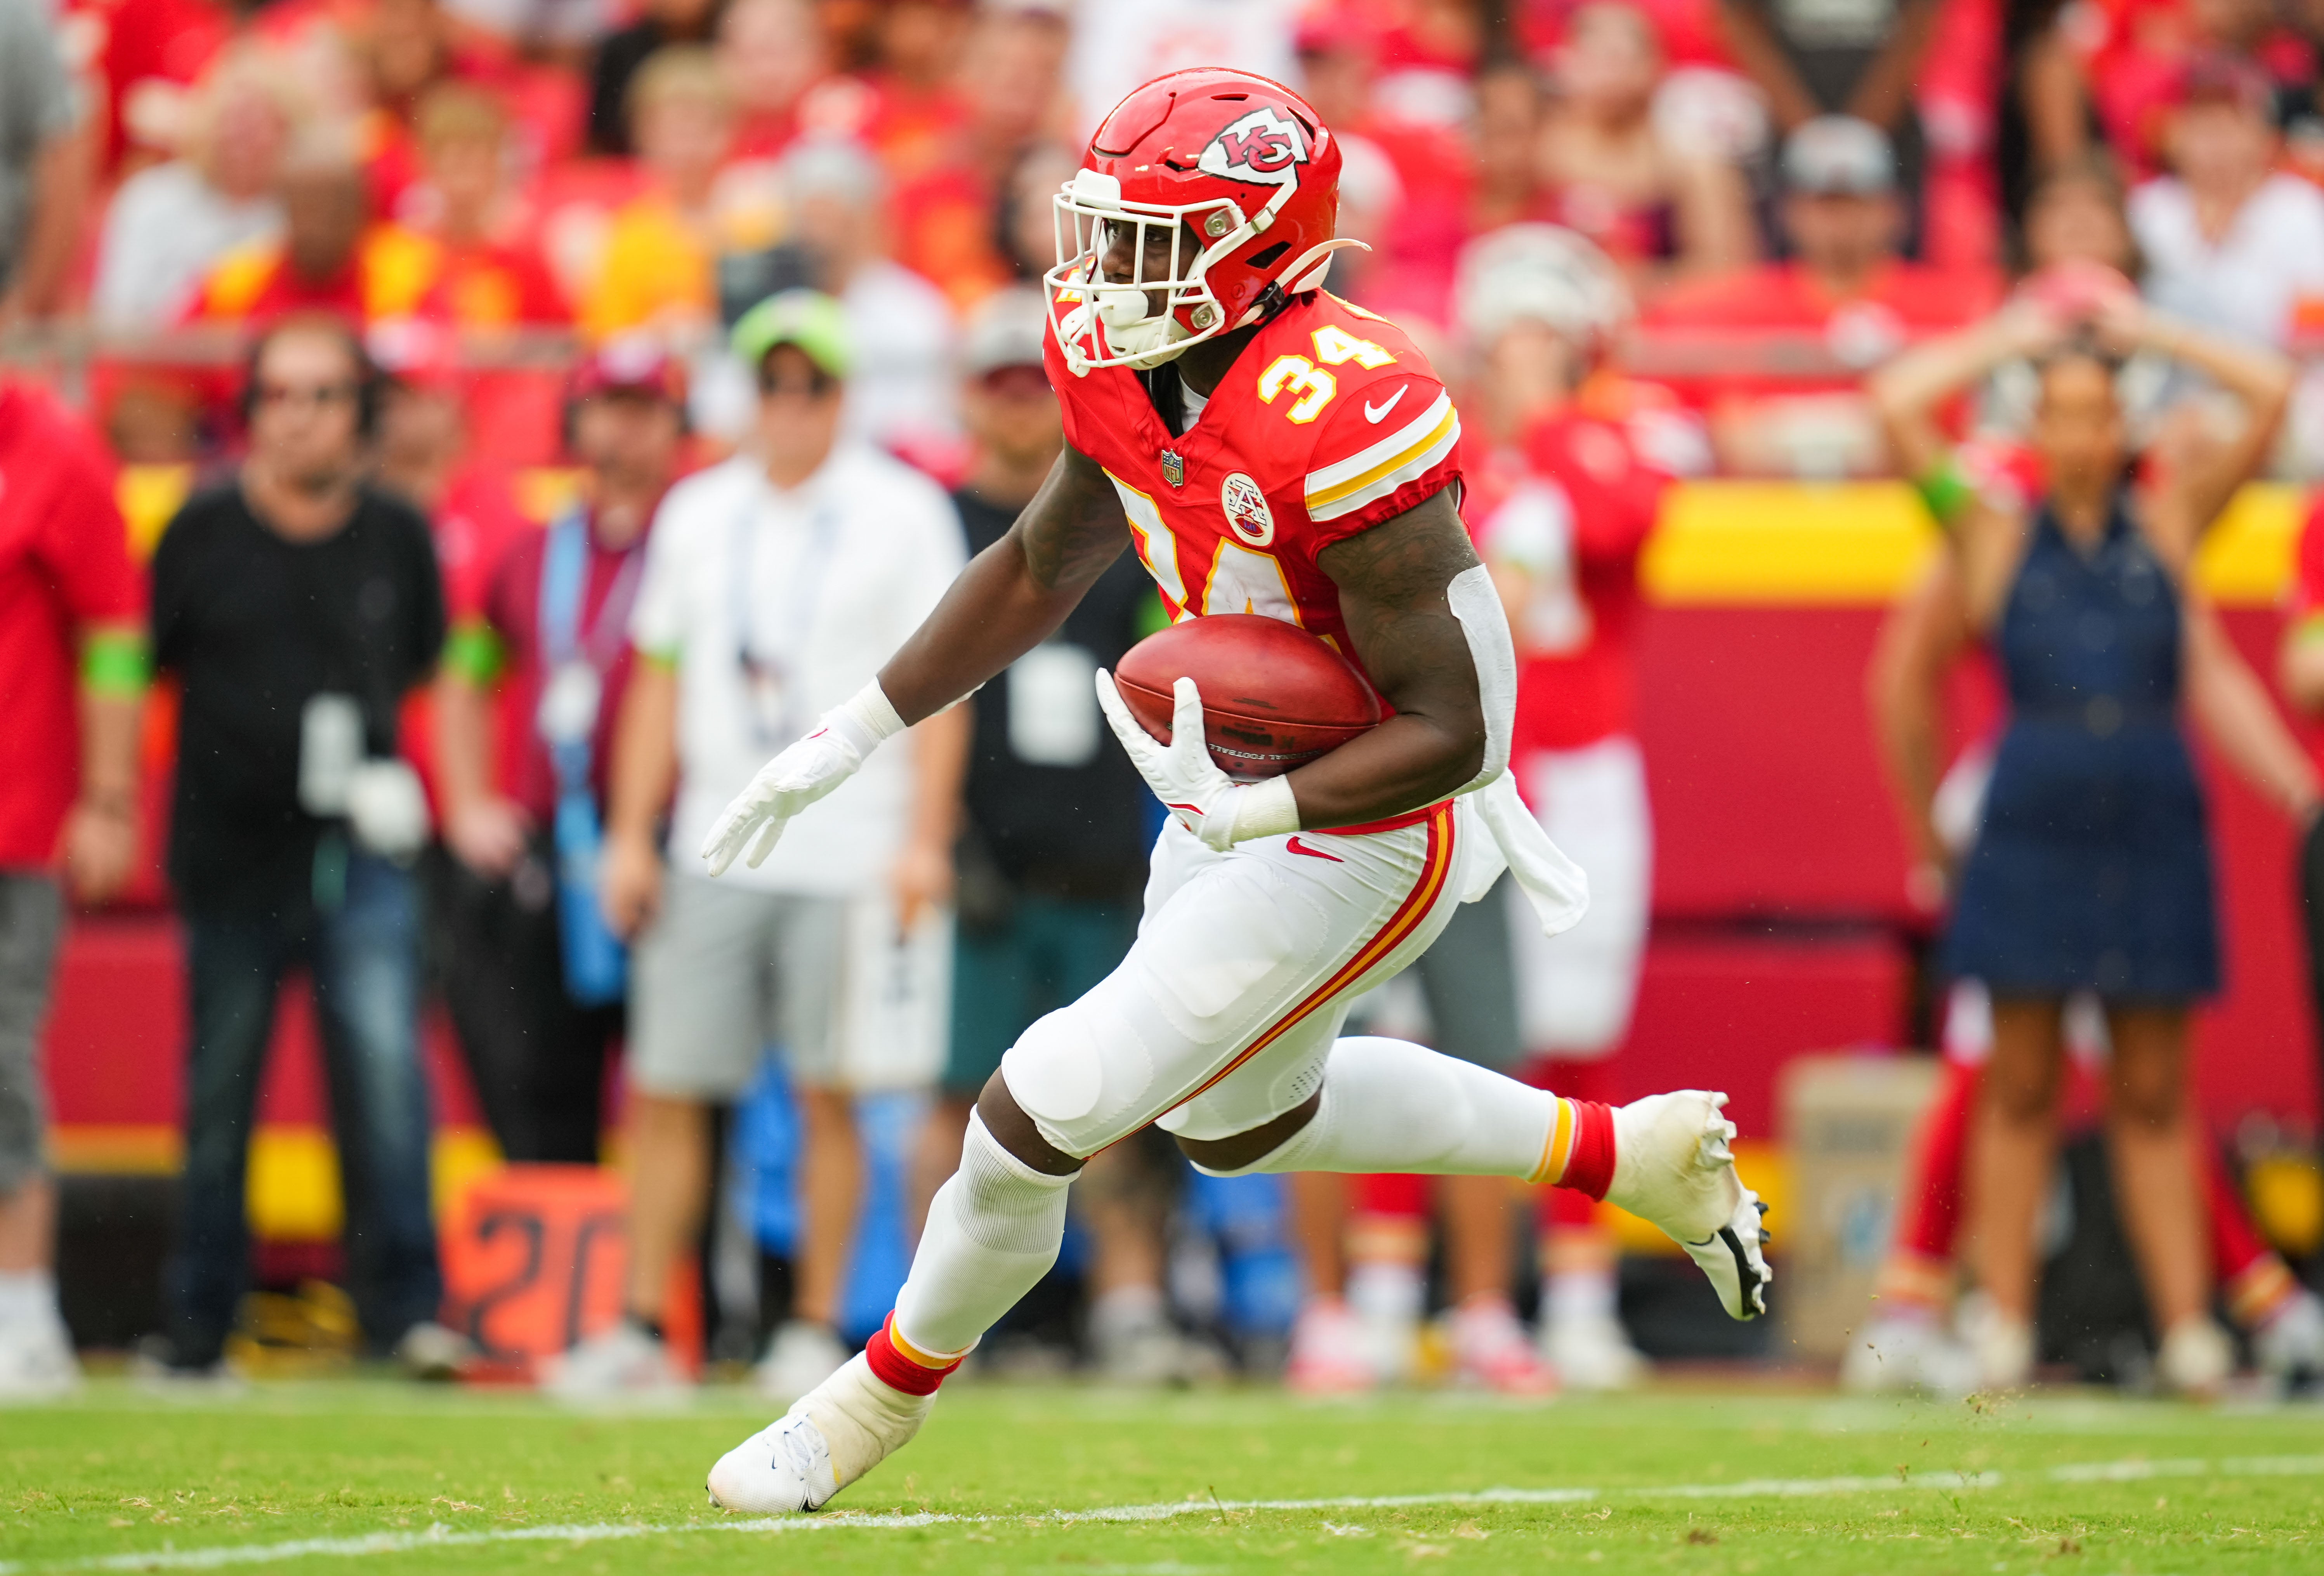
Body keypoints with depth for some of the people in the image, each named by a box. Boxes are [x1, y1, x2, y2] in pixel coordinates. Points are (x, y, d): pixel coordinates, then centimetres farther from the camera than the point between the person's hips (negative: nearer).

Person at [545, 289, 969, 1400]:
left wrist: (924, 840, -11)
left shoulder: (903, 513, 0)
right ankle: (642, 1332, 3)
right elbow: (660, 682, 15)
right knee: (666, 1090, -1)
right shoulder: (698, 515, 12)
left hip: (851, 859, -4)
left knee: (828, 1096, -2)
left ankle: (815, 1330, 6)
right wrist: (630, 836, 9)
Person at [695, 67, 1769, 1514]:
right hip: (1241, 802, 10)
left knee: (1045, 1117, -8)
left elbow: (1455, 731, -28)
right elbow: (1042, 569, 11)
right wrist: (848, 740, 9)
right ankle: (1632, 1154, 40)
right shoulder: (1126, 369, -8)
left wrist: (1250, 809, -39)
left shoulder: (1336, 425, -33)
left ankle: (884, 1396, 18)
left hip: (1366, 837, -10)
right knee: (1237, 1121, 30)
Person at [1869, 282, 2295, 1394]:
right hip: (2031, 824, -1)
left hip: (2152, 826, 1)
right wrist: (2008, 341, 9)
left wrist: (2147, 334, 11)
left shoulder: (2168, 525, 8)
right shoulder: (2001, 536, 6)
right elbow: (1897, 401, -1)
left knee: (2154, 1094, 4)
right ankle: (2003, 1328, 4)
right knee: (2021, 1087, 2)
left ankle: (2186, 1326, 1)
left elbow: (2270, 395, 4)